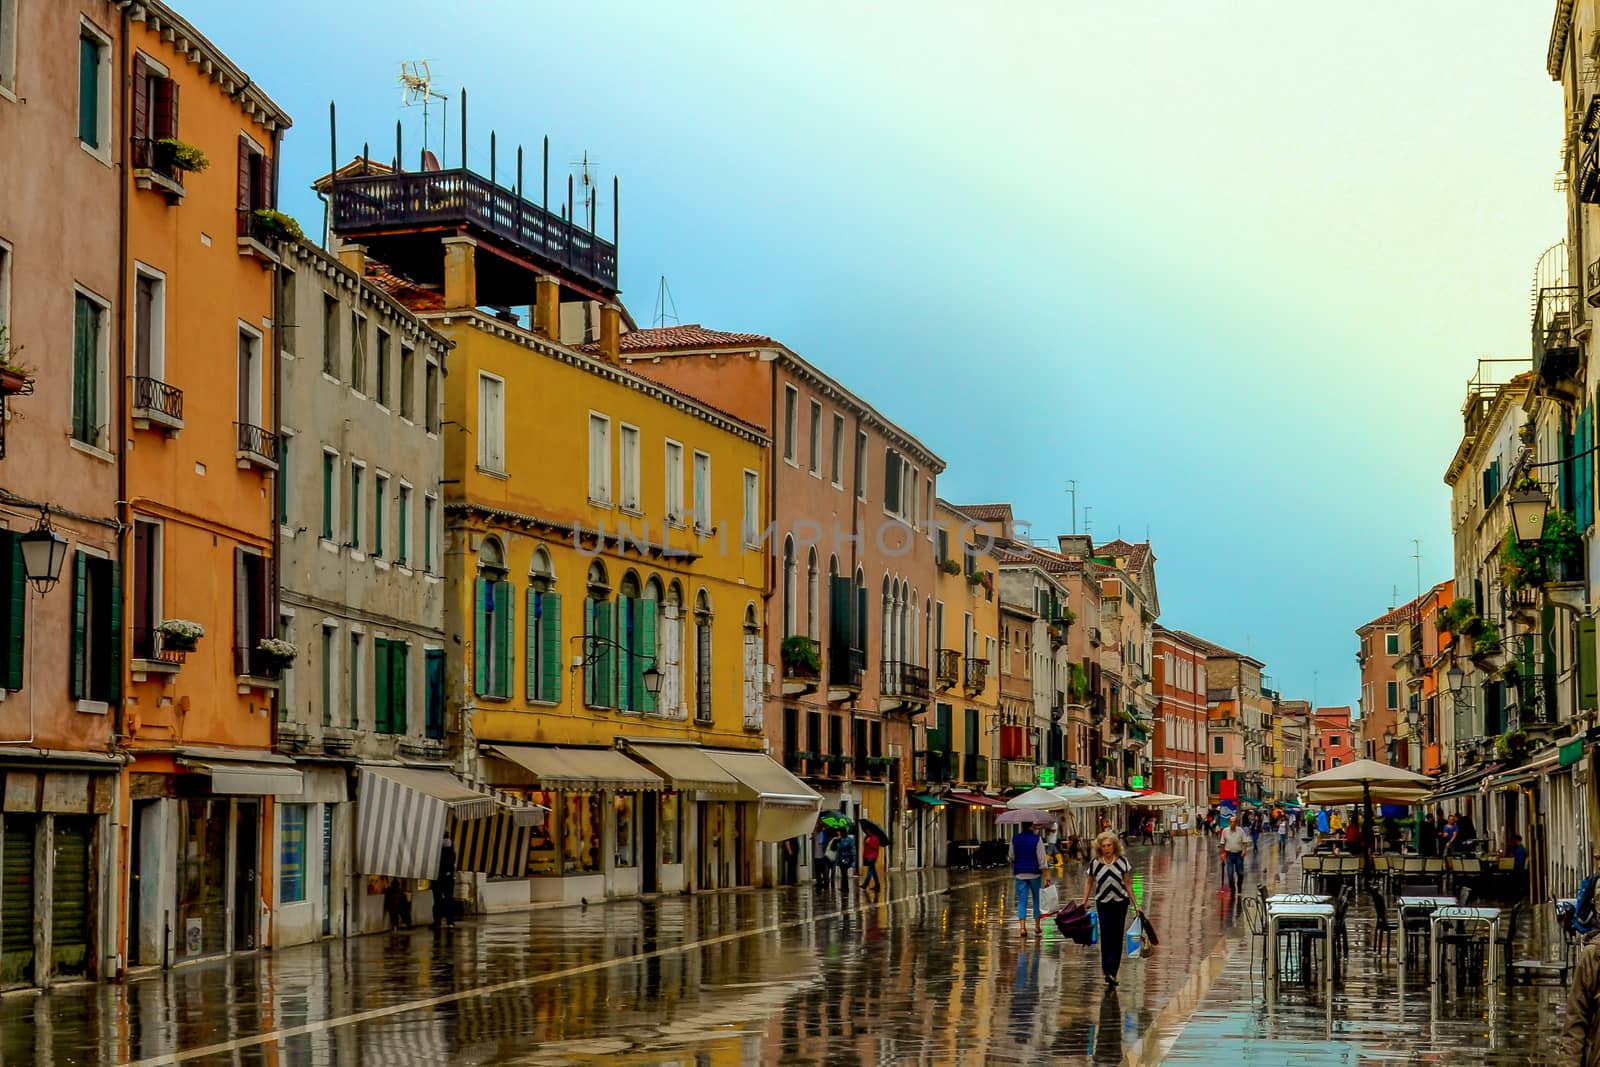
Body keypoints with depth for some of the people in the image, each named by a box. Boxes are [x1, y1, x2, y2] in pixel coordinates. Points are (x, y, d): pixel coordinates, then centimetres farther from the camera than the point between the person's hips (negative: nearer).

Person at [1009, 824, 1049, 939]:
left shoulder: (1015, 839, 0)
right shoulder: (1037, 839, -9)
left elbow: (1011, 856, 9)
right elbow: (1041, 858, -10)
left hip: (1020, 874, 2)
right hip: (1034, 873, -2)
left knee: (1022, 902, 2)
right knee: (1037, 899, 15)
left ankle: (1022, 927, -12)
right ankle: (1037, 927, 21)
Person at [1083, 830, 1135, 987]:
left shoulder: (1122, 861, -5)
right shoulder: (1095, 863, -6)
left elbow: (1127, 883, 3)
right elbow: (1089, 882, 6)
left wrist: (1134, 903, 3)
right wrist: (1084, 902, 3)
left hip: (1120, 902, 1)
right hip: (1103, 903, -1)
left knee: (1117, 938, 2)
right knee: (1106, 937, -11)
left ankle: (1112, 973, 8)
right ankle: (1108, 972, -13)